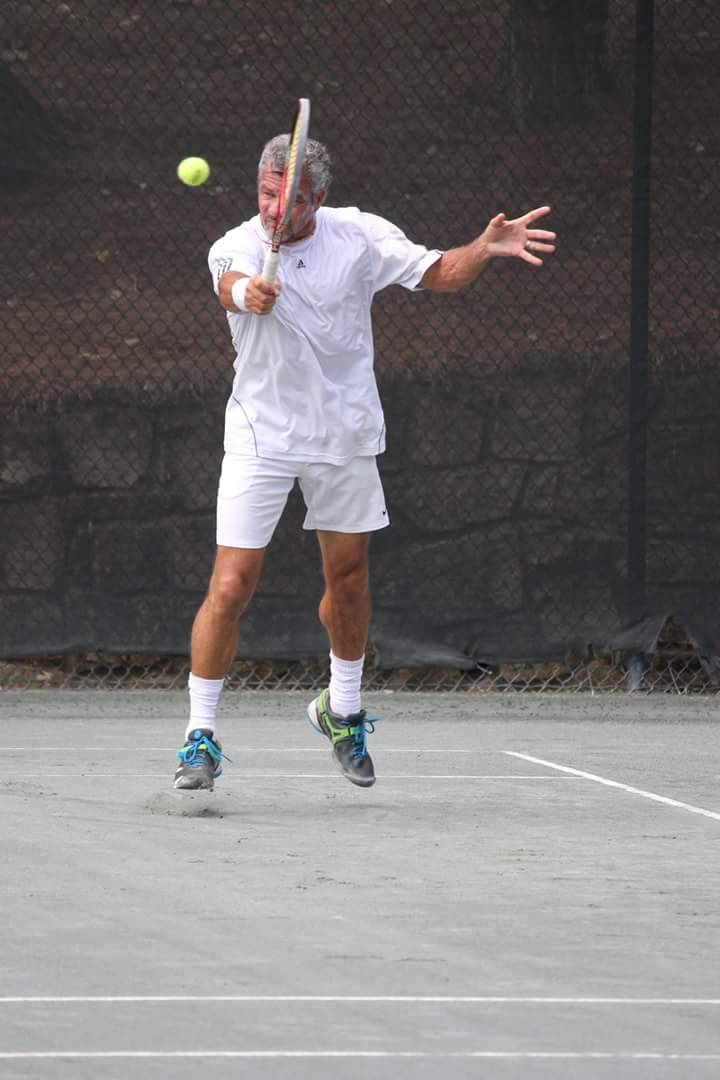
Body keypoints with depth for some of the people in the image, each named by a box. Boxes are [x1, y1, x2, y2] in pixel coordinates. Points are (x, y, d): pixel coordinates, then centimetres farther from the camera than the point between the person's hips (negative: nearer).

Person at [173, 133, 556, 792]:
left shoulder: (360, 236, -7)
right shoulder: (238, 246, -16)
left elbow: (441, 273, 0)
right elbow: (232, 284, -38)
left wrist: (488, 248, -20)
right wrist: (246, 293, -63)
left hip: (344, 436, 3)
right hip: (261, 436, -3)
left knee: (349, 577, 13)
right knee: (230, 588, -10)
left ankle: (342, 709, 37)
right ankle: (201, 735, 1)